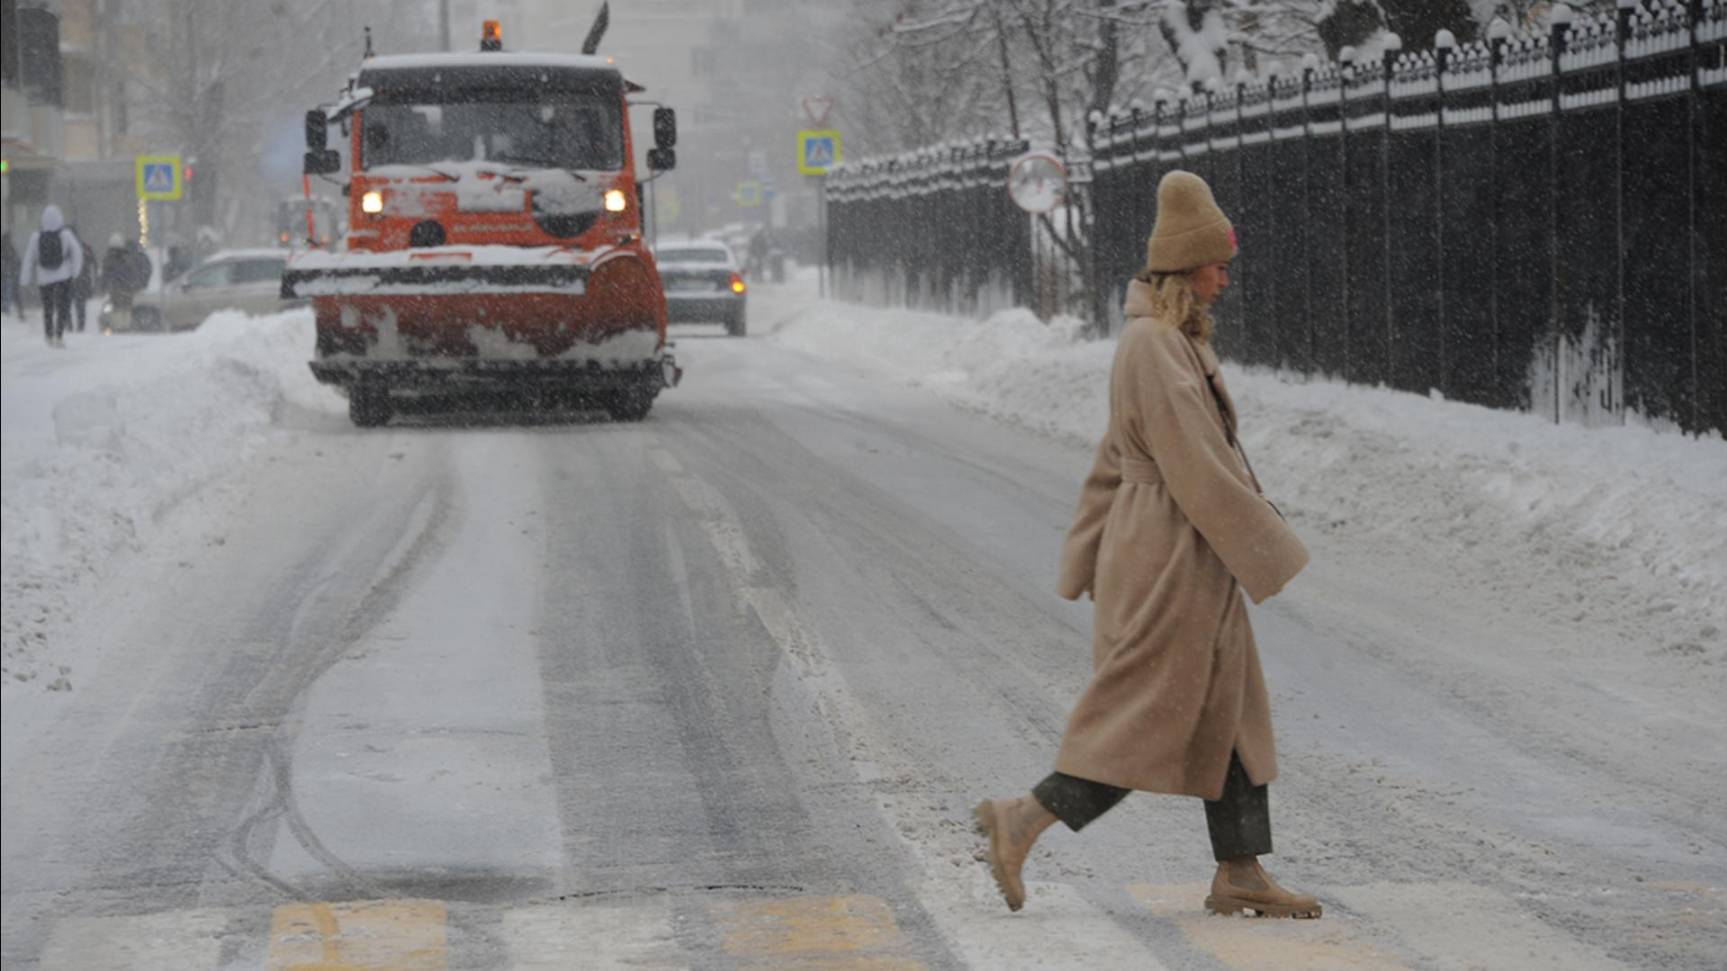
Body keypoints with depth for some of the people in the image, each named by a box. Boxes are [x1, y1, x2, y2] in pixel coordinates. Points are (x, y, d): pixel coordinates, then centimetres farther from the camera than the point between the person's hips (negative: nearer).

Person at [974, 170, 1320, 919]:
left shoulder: (1163, 340, 12)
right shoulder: (1156, 348, -19)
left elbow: (1117, 457, 18)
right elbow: (1198, 467, -22)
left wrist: (1088, 562, 21)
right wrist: (1267, 553, -16)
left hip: (1164, 554, 10)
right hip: (1173, 557, -10)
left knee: (1228, 712, 11)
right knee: (1149, 724, -5)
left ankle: (1240, 874, 14)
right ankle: (1020, 823, 0)